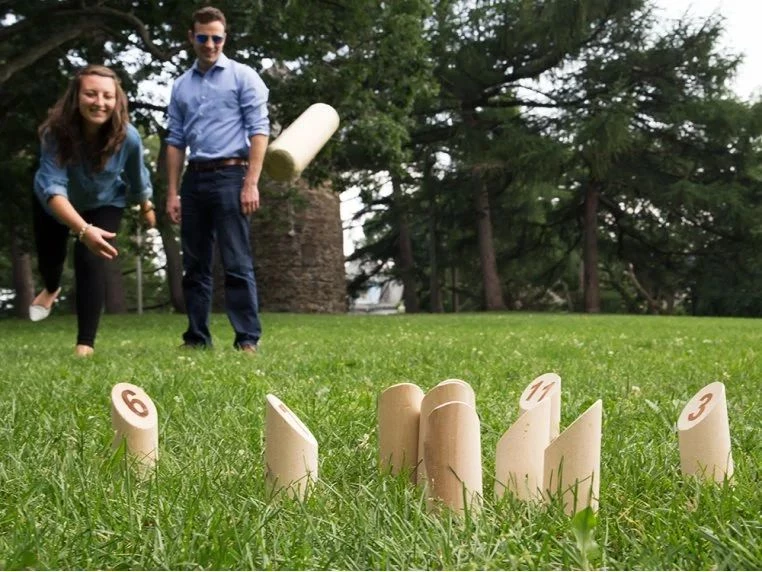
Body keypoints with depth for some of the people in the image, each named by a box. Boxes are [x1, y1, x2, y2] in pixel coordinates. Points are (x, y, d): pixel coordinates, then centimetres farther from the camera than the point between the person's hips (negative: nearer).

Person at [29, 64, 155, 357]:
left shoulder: (128, 137, -33)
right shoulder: (56, 132, -38)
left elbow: (138, 178, -12)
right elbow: (52, 187, -48)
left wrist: (146, 207, 7)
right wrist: (84, 230, -63)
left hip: (104, 204, -1)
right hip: (55, 205, 1)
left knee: (91, 261, -19)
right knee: (49, 257, 18)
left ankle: (85, 344, -10)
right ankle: (51, 289, 58)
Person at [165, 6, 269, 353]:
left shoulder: (243, 76, 2)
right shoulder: (181, 86, 15)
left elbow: (259, 130, -5)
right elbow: (175, 141, 15)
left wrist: (251, 183, -14)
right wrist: (172, 192, 9)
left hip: (229, 175, -5)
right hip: (194, 180, 5)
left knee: (236, 263, -8)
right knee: (195, 264, 7)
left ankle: (247, 339, -5)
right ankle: (196, 337, 13)